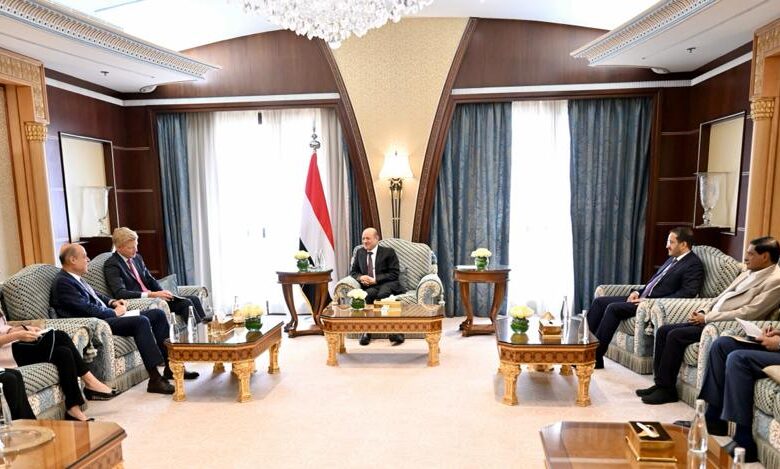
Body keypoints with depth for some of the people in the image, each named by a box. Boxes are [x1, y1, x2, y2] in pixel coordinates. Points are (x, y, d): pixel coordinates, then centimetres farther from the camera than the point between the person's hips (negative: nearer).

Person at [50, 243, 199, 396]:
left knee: (158, 313, 1)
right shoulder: (62, 282, -11)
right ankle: (155, 380, -33)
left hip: (105, 316, 10)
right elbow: (87, 309, -19)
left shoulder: (76, 278, 18)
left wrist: (112, 302, 10)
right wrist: (114, 312, -9)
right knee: (141, 321, -32)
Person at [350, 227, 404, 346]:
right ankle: (366, 330, -31)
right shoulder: (359, 252, 20)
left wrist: (375, 279, -13)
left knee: (381, 294, -38)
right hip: (369, 286, 3)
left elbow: (395, 273, -2)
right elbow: (353, 272, 21)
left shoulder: (389, 252, 7)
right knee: (369, 294, -35)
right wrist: (360, 277, -4)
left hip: (387, 284, -2)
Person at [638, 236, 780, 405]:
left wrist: (707, 318, -17)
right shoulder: (748, 273, 18)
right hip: (709, 319, 9)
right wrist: (703, 312, 4)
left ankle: (667, 389, -11)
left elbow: (747, 313, -19)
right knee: (663, 331, -4)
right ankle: (660, 383, 2)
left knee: (675, 335, -24)